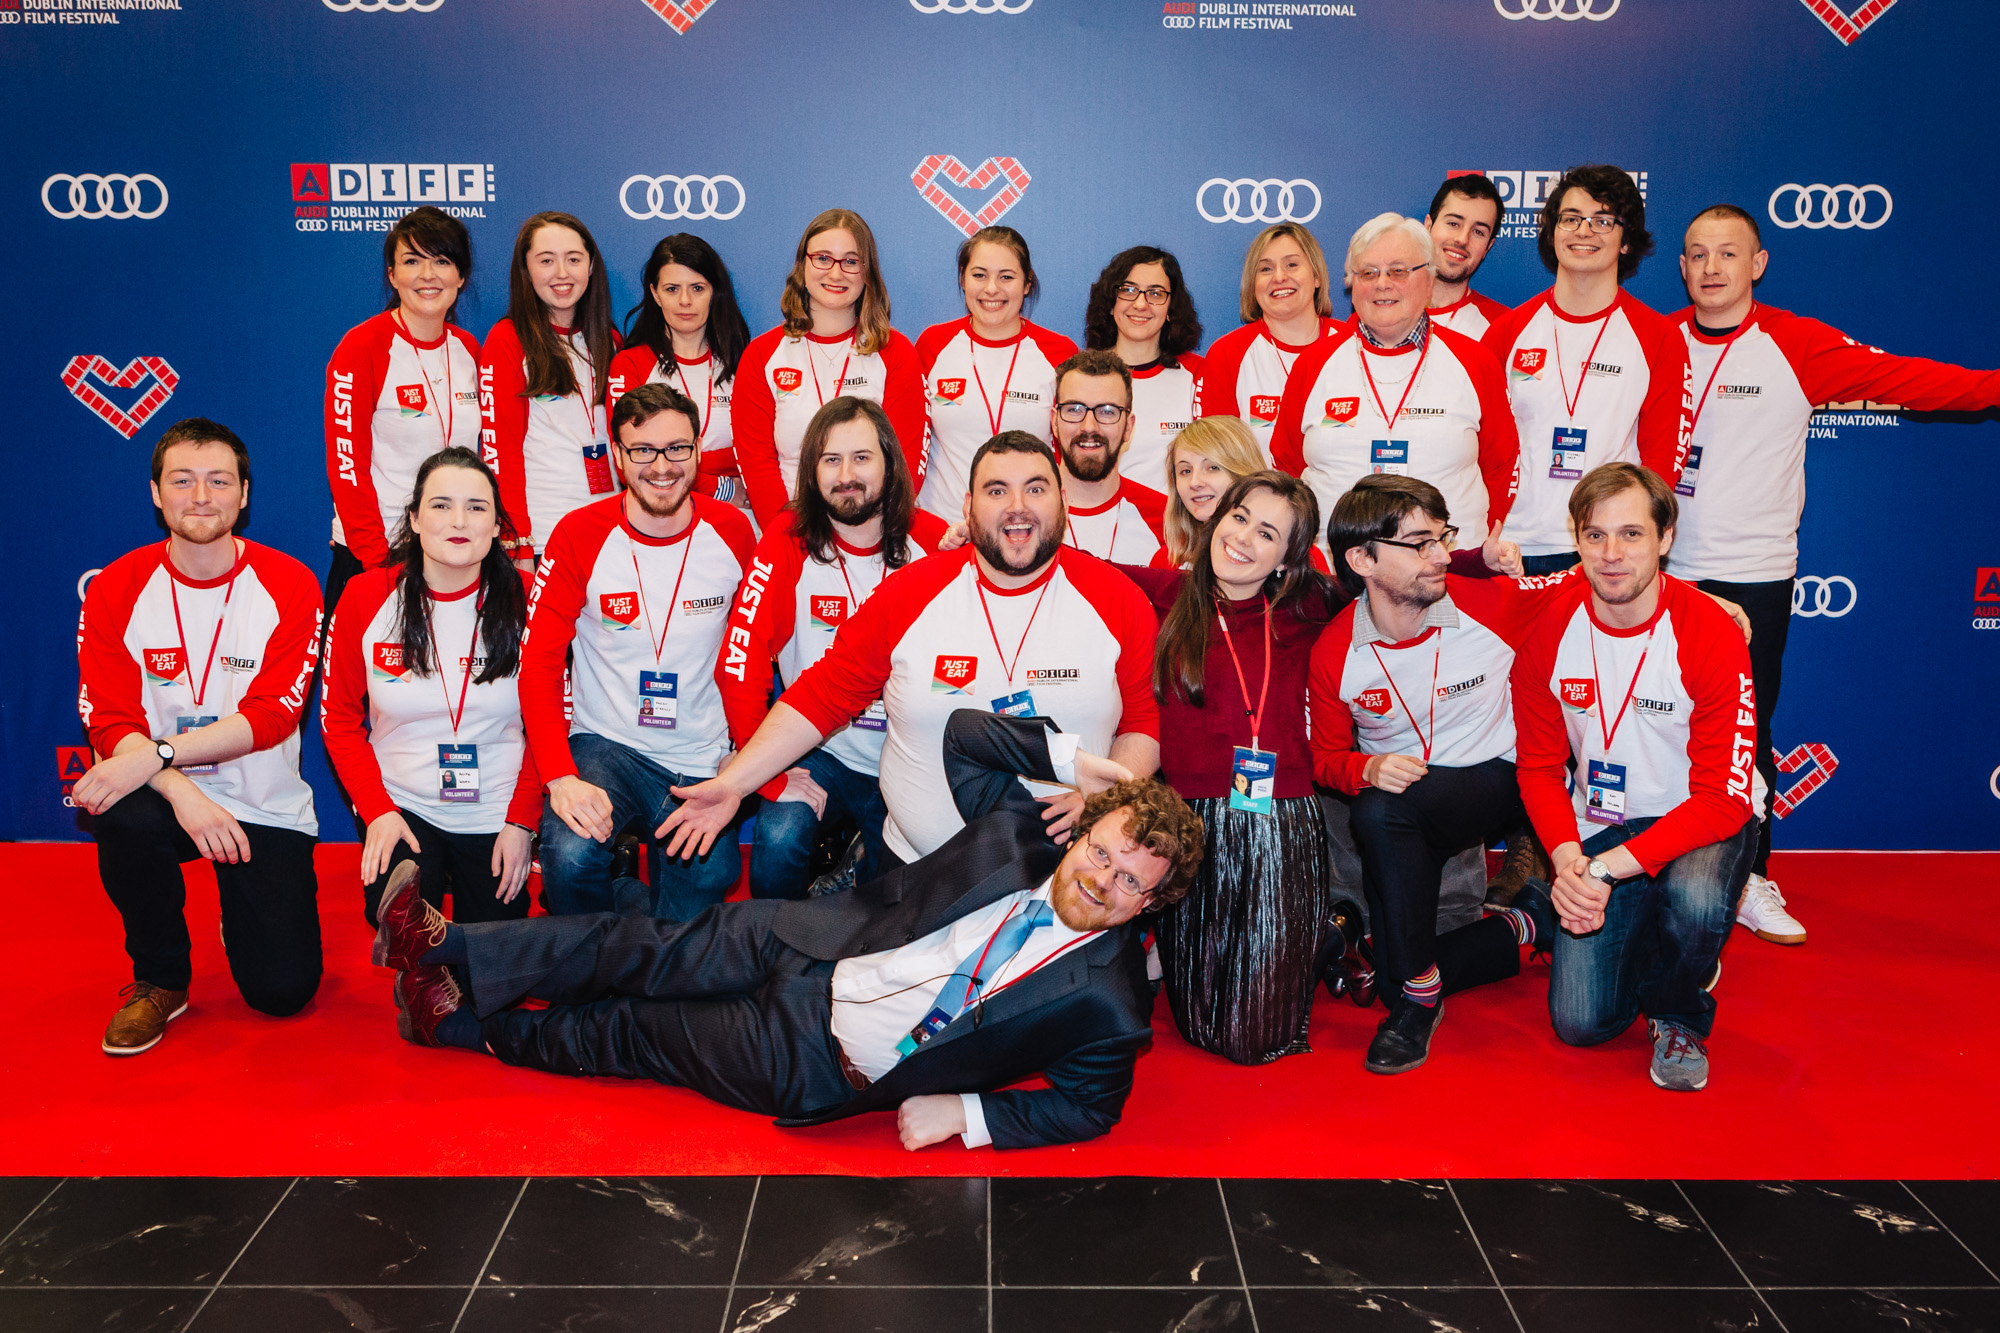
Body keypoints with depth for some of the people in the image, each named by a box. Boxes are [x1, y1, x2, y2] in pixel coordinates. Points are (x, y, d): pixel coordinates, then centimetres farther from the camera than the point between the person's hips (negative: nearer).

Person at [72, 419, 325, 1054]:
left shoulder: (289, 585, -8)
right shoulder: (116, 590, -3)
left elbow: (271, 715, -16)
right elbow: (109, 721, -11)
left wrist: (157, 754, -28)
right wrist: (183, 793, -28)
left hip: (267, 808, -1)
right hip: (165, 794, 1)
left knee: (284, 990, -10)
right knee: (120, 817, -36)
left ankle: (241, 915, 30)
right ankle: (159, 978, -6)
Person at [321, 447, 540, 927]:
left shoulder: (524, 600, -7)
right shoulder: (365, 597, -6)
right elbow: (339, 718, 2)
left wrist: (522, 821, -8)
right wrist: (377, 811, -10)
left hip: (497, 815, 1)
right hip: (401, 808, 0)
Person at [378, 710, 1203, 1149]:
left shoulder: (1108, 1002, -17)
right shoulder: (1020, 843, -8)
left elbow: (1089, 1109, -7)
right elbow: (963, 734, 0)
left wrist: (965, 1111, -14)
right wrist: (1071, 758, -9)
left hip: (815, 1068, -2)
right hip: (799, 948, 2)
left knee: (625, 1036, 7)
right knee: (641, 951, -1)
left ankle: (464, 1024, 24)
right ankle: (442, 946, 15)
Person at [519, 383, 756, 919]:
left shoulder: (732, 532, 0)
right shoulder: (580, 536, -7)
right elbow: (538, 662, -9)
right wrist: (560, 776, -23)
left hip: (703, 757, 2)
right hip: (605, 742, -2)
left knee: (708, 885, -19)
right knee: (570, 856, -29)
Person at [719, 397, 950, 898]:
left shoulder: (933, 541, -5)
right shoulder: (787, 541, -8)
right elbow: (739, 664, -14)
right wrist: (773, 776, -18)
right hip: (822, 750, -1)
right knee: (778, 845, -25)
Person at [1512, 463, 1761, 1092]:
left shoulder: (1713, 637, -20)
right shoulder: (1550, 631, -9)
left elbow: (1724, 798, -21)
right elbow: (1539, 766, -1)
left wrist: (1608, 868, -30)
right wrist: (1567, 860, -20)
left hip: (1701, 821, -2)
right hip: (1599, 823, 3)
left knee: (1694, 897, -39)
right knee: (1580, 1022, -9)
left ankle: (1679, 1016, -3)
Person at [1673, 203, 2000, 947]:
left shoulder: (1796, 344, -4)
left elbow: (1899, 377, -8)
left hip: (1755, 575, -2)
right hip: (1666, 570, 2)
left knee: (1748, 729, 4)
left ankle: (1750, 878, 18)